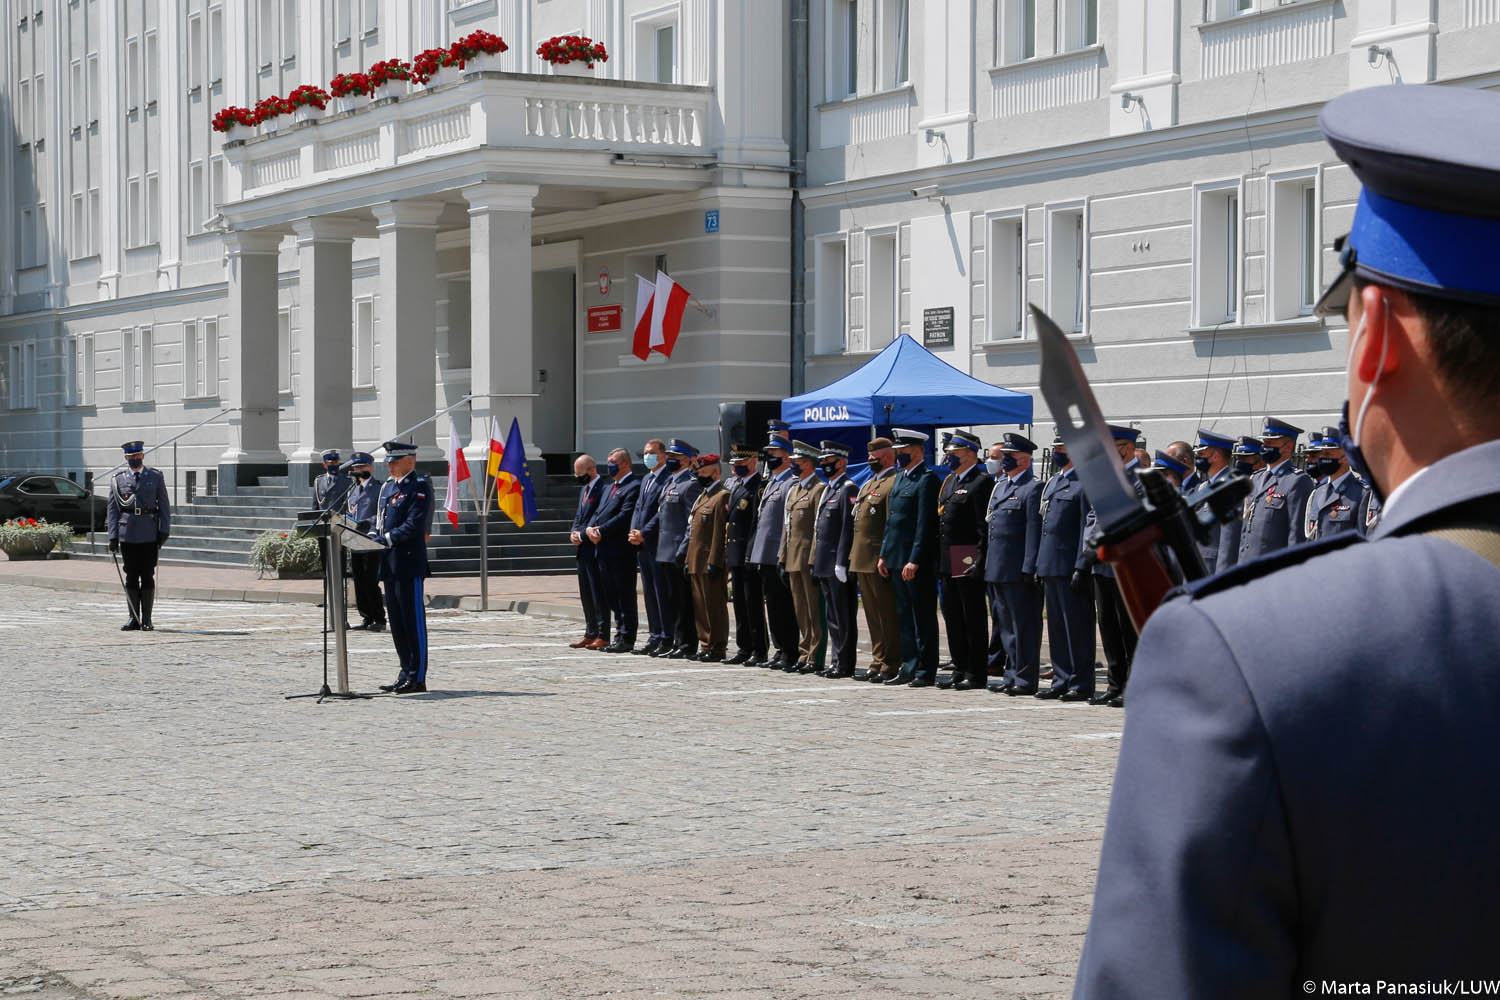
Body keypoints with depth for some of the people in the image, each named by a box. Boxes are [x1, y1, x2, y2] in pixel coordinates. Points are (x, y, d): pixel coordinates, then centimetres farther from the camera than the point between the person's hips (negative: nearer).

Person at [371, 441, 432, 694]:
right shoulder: (388, 486, 18)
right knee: (396, 620, 11)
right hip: (390, 564, 9)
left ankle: (417, 678, -1)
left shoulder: (419, 486, -8)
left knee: (413, 620, -5)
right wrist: (373, 537, 2)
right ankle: (406, 673, 18)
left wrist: (387, 539, -22)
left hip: (409, 563, -9)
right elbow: (379, 518, 21)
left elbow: (414, 526, -17)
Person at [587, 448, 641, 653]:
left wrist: (601, 531, -17)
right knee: (611, 596, 12)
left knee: (625, 596, -4)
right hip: (604, 550, 9)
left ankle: (626, 639, -1)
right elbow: (598, 512, 20)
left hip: (621, 550, -9)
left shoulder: (634, 487, -9)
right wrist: (590, 528, -1)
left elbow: (625, 516, -17)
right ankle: (620, 635, 18)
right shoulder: (609, 488, 22)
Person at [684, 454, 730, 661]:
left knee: (714, 607, -5)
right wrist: (688, 559, 18)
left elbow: (720, 532, -17)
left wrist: (714, 562, -21)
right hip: (697, 563, 10)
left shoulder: (722, 496, -11)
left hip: (710, 563, -10)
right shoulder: (703, 496, 19)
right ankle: (705, 646, 18)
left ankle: (717, 649, -1)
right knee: (700, 606, 12)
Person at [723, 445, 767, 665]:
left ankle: (759, 652, -2)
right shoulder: (736, 486, 17)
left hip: (750, 555, -9)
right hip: (736, 555, 9)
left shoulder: (760, 486, -11)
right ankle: (744, 649, 18)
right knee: (740, 603, 12)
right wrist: (727, 552, 17)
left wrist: (752, 554, -21)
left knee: (753, 603, -6)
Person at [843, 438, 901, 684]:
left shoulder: (894, 483, -10)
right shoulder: (867, 484, 20)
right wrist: (851, 556, 18)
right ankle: (878, 662, 19)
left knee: (887, 616, -5)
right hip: (862, 560, 10)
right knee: (872, 615, 13)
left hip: (879, 562, -10)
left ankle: (890, 667, -3)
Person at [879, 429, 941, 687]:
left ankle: (926, 672, 0)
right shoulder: (900, 478, 16)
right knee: (904, 617, 13)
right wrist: (884, 555, 16)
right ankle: (909, 668, 19)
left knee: (923, 617, -3)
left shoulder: (928, 479, -12)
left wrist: (914, 561, -21)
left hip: (918, 562, -9)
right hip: (898, 559, 9)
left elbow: (925, 523, -17)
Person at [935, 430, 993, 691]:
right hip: (948, 562, 9)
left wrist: (980, 561, -21)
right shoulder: (949, 481, 18)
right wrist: (939, 561, 17)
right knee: (953, 618, 12)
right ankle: (961, 671, 20)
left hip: (969, 562, -9)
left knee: (974, 619, -4)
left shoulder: (981, 482, -10)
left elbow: (985, 527, -16)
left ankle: (977, 675, 0)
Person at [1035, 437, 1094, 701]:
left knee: (1077, 627, -4)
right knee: (1056, 628, 12)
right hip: (1050, 567, 9)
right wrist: (1039, 565, 17)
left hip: (1070, 567, -9)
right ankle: (1062, 681, 18)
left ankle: (1081, 685, 0)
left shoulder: (1085, 482, -9)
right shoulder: (1052, 482, 19)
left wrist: (1081, 568, -18)